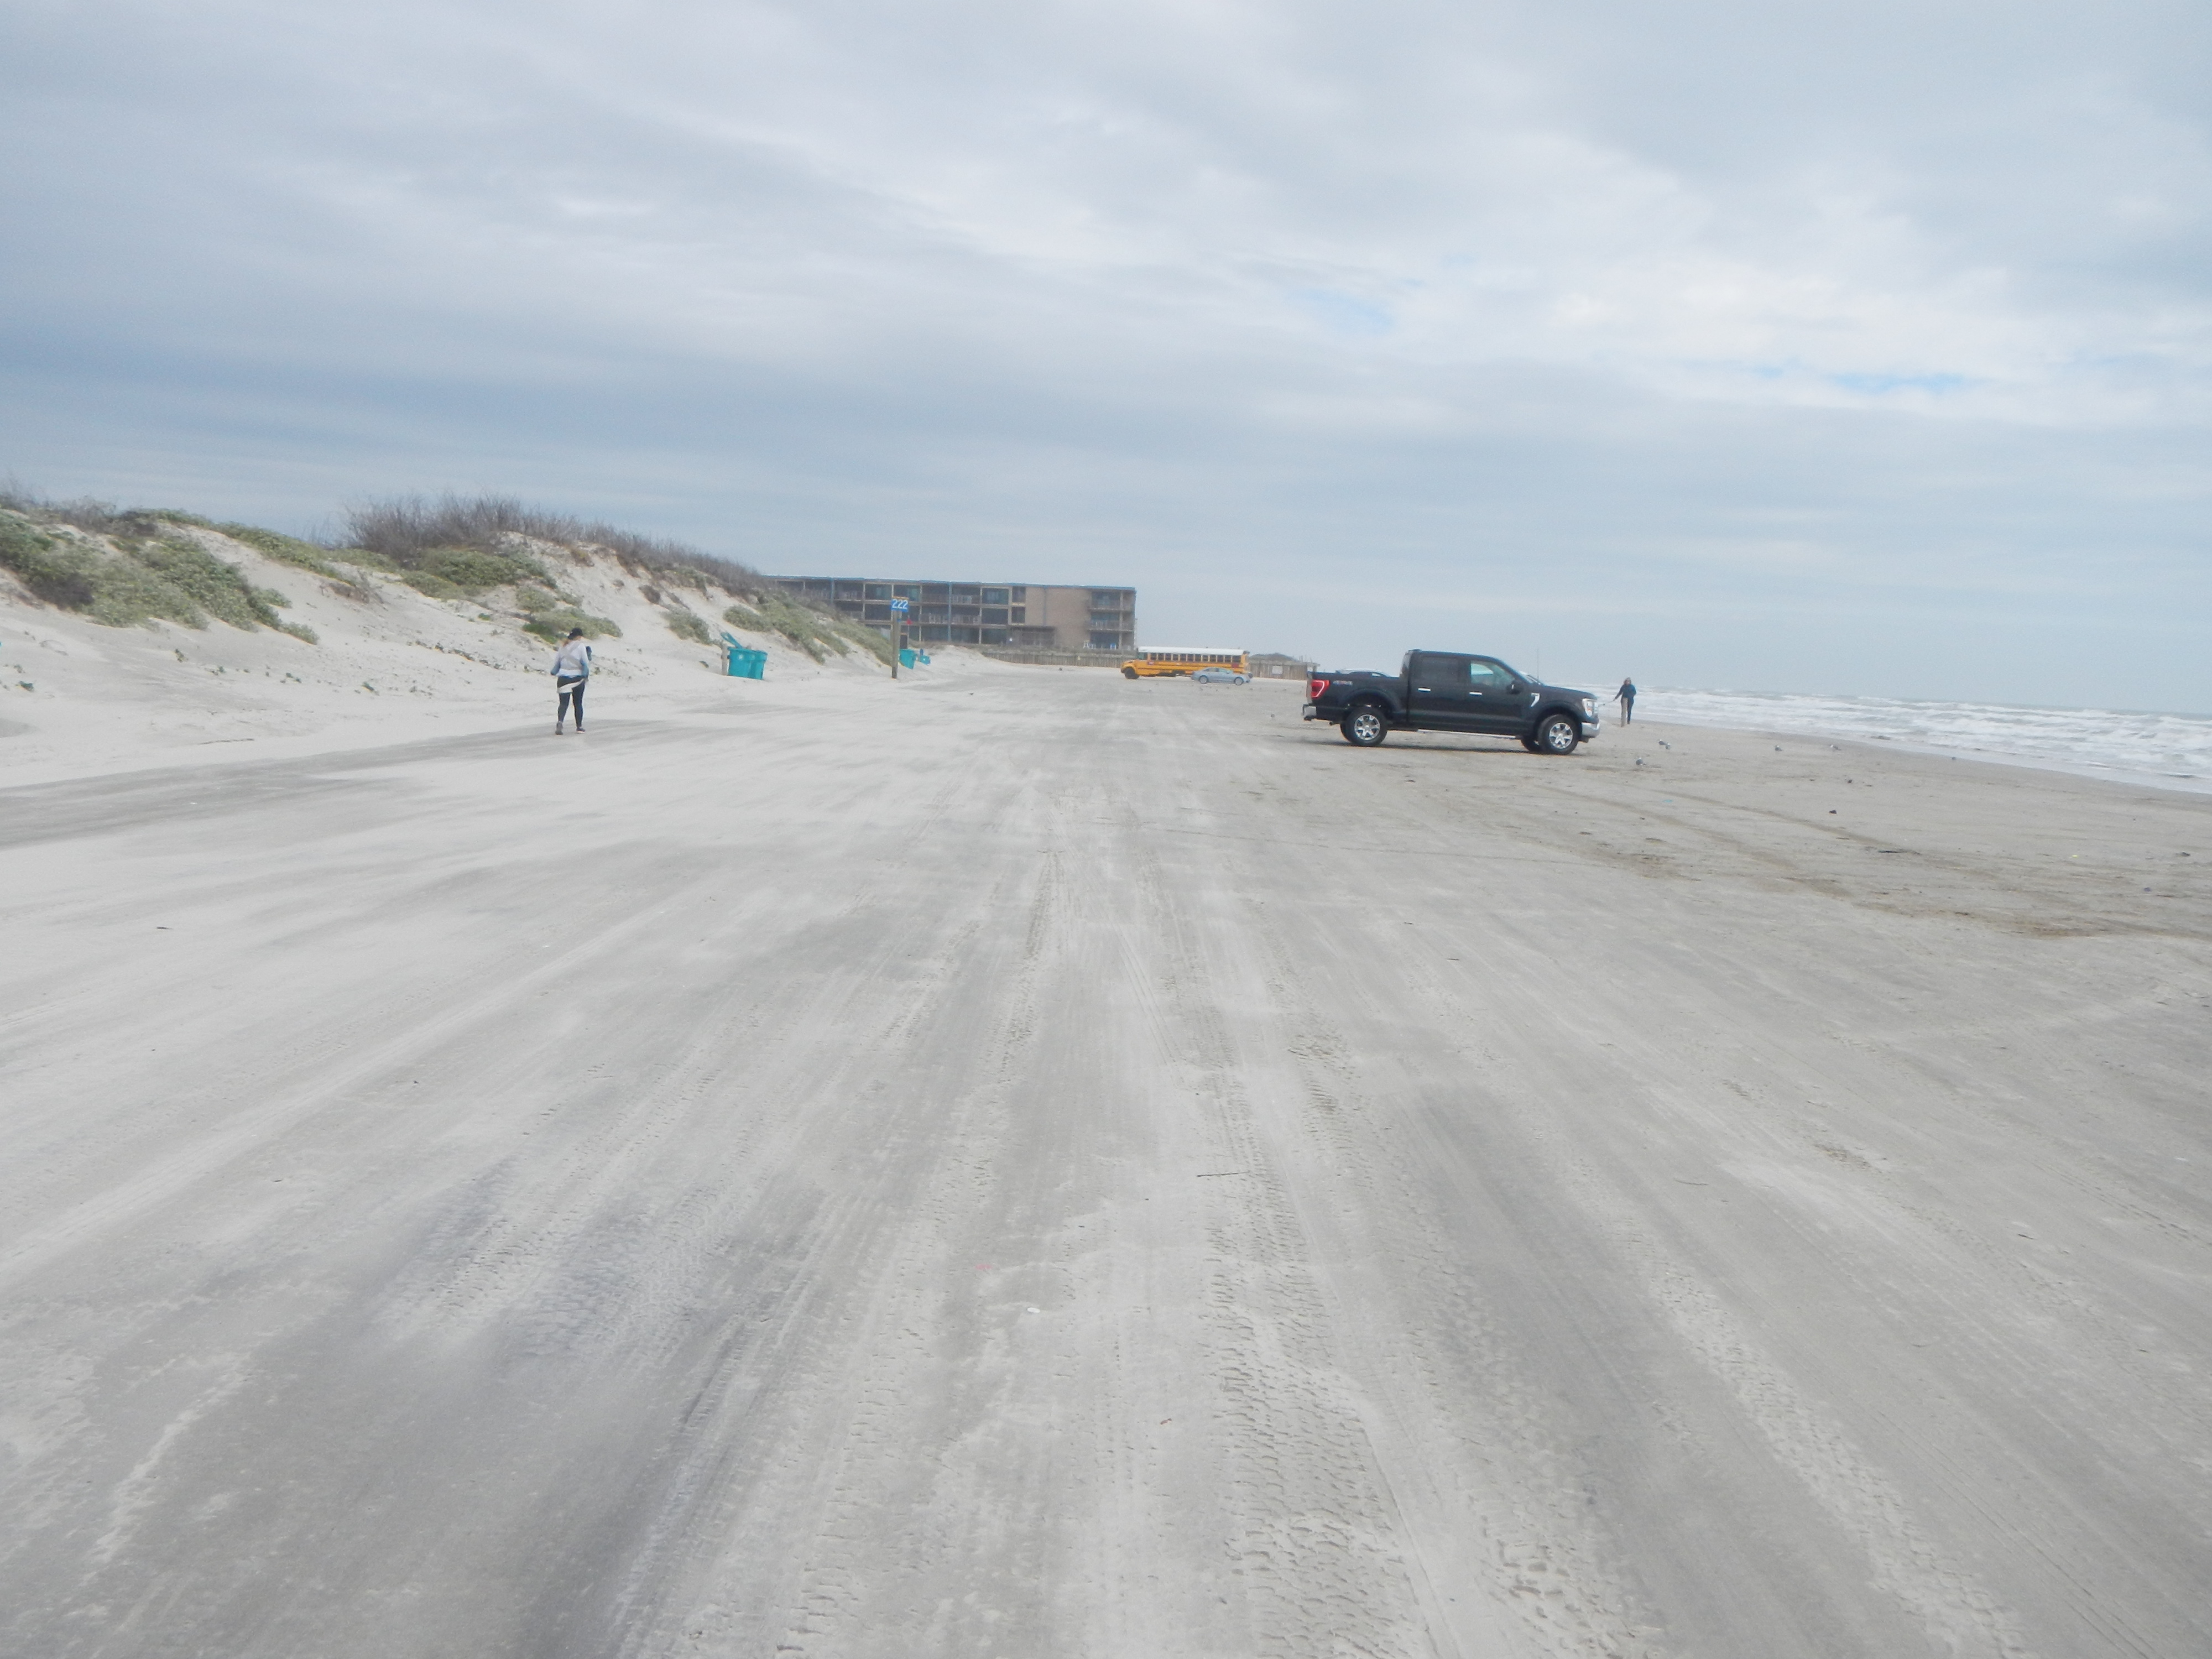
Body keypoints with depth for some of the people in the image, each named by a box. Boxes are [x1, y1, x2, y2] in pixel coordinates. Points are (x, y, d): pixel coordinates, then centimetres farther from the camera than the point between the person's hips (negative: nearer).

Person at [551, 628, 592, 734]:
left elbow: (556, 662, 11)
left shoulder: (563, 647, 7)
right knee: (578, 703, 11)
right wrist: (587, 675, 6)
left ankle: (560, 721, -24)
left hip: (563, 678, 2)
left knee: (564, 703, 0)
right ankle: (579, 726, 16)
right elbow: (586, 662, -6)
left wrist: (555, 674, 23)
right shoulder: (581, 646, -5)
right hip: (577, 678, -2)